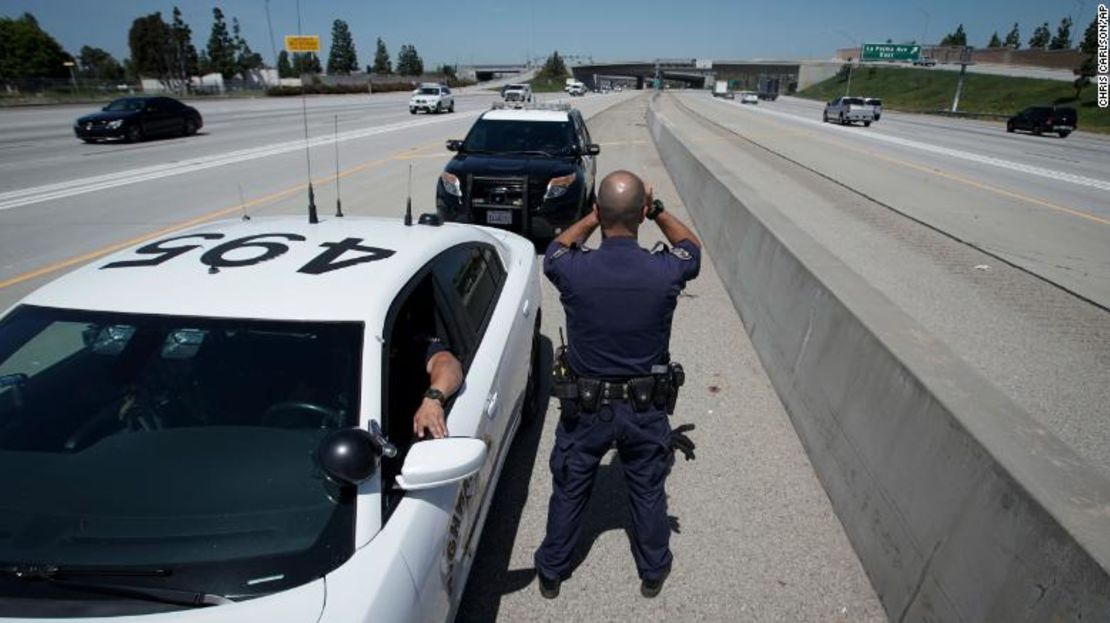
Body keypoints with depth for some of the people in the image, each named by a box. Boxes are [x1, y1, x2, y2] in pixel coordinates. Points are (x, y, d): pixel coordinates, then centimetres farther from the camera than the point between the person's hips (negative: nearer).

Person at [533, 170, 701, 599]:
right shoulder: (665, 271, -20)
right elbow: (691, 245, 6)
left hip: (585, 407, 0)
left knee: (568, 492, 21)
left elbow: (557, 247, 6)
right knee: (648, 491, 23)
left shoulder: (572, 270, -22)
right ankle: (653, 572, 46)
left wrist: (596, 215, 8)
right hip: (645, 408, 1)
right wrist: (658, 211, 10)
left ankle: (551, 572, 42)